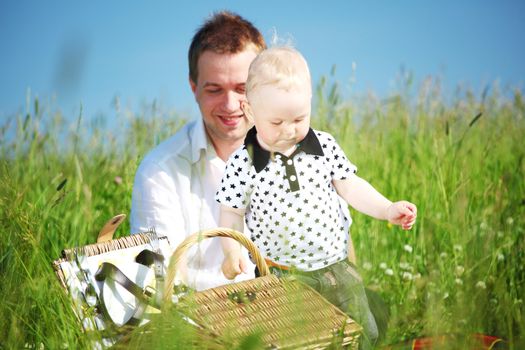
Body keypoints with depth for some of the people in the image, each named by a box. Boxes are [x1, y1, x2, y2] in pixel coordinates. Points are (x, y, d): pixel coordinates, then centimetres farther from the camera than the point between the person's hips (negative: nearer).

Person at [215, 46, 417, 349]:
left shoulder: (325, 146, -3)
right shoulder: (243, 163, -11)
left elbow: (349, 186, 5)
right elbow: (233, 212, -3)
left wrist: (388, 209, -6)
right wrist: (232, 251, -18)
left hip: (336, 266, 3)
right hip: (280, 277, -2)